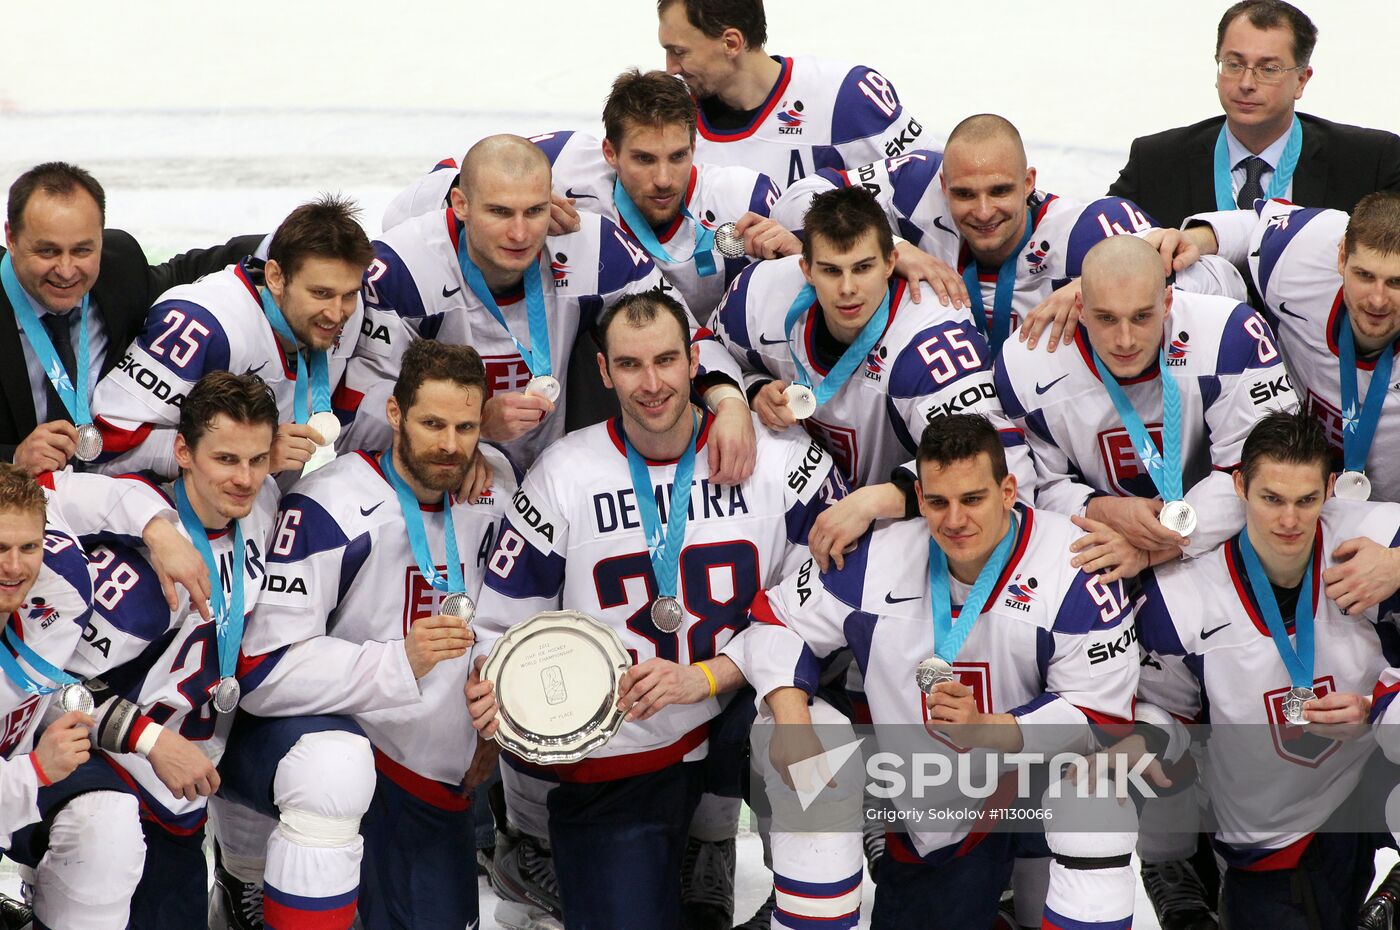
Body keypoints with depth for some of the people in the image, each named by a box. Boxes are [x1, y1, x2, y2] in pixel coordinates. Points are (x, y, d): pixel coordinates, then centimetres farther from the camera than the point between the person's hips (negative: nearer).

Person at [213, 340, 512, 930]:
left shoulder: (494, 487, -1)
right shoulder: (330, 509, -21)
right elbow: (263, 673, -25)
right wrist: (400, 662, -34)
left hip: (431, 769, 7)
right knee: (336, 766, -40)